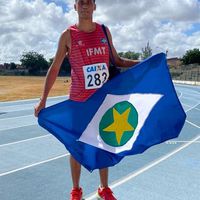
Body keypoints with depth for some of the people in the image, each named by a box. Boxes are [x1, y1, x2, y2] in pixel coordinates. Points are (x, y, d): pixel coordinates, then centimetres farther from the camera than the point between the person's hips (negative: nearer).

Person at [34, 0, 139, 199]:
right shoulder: (68, 35, -5)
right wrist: (43, 100, -9)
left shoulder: (104, 31, 5)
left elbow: (117, 61, 14)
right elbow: (54, 68, -4)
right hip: (79, 101, -3)